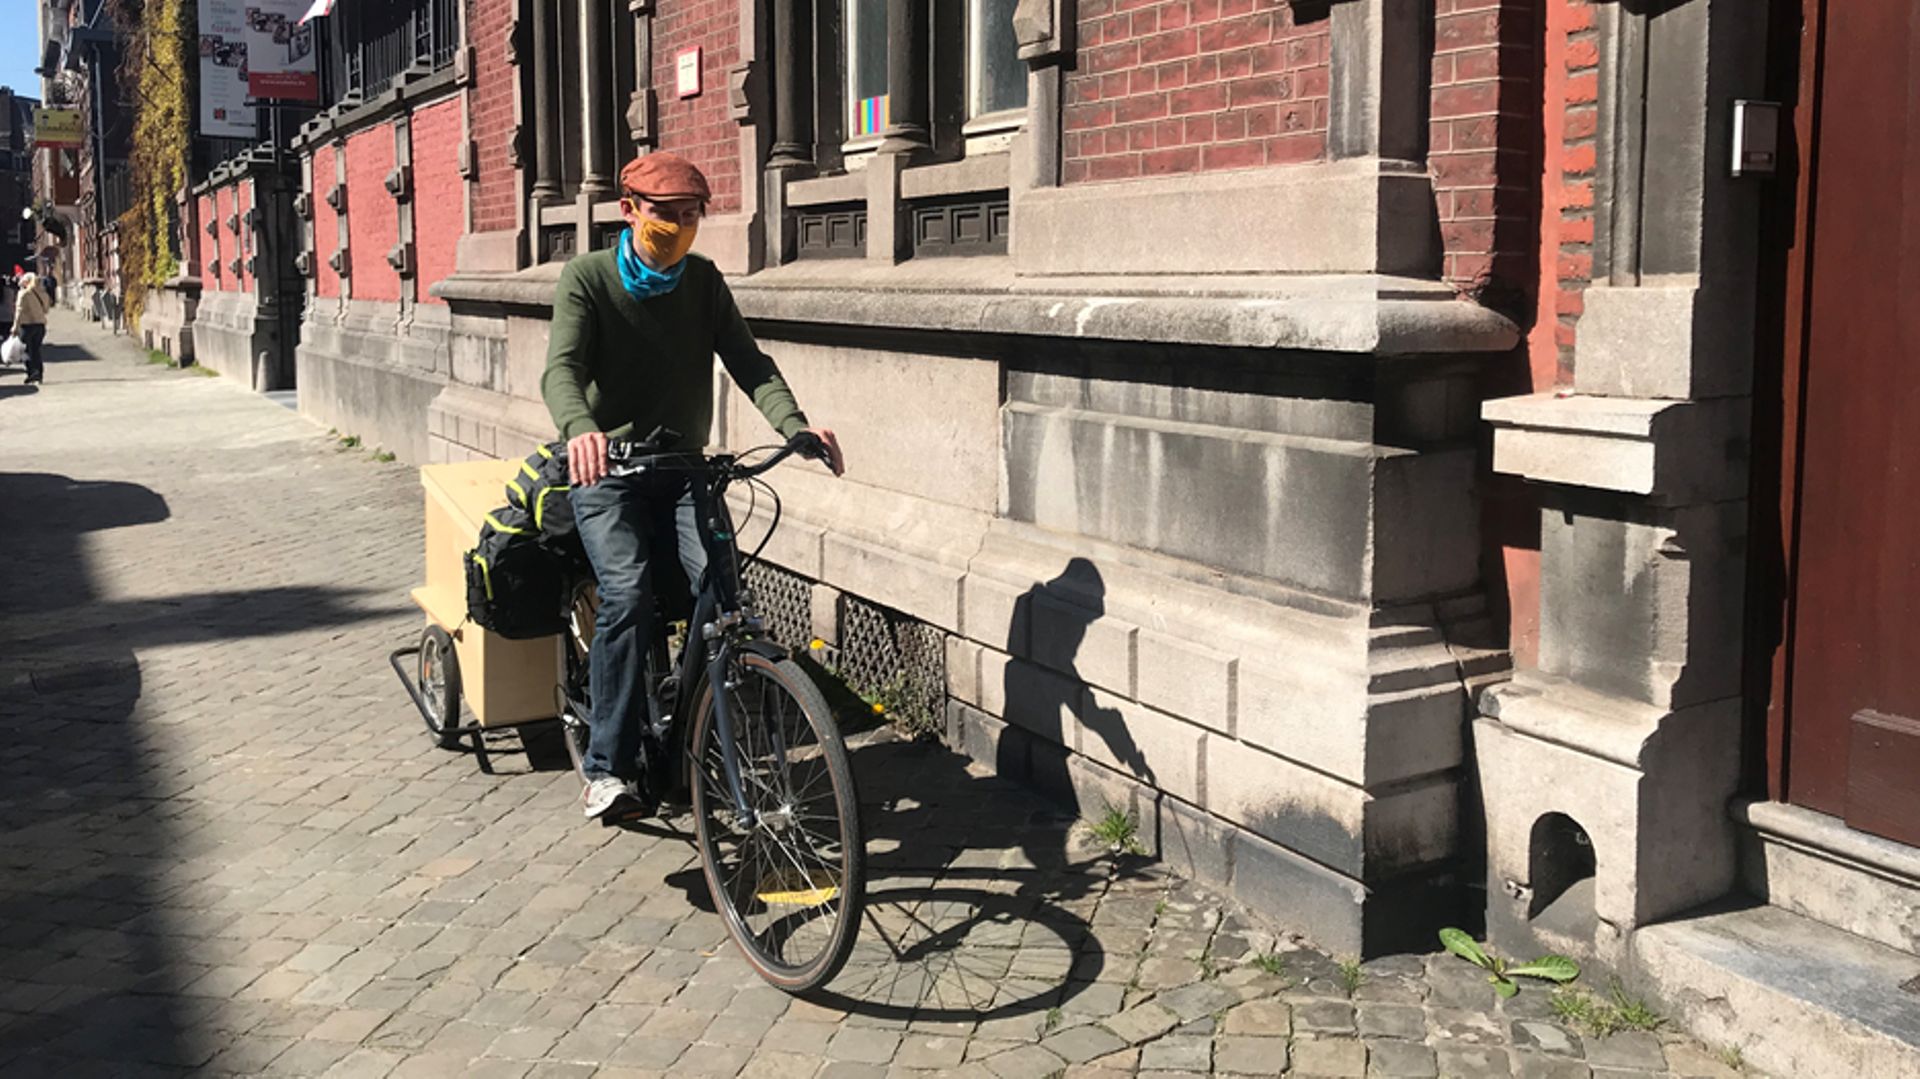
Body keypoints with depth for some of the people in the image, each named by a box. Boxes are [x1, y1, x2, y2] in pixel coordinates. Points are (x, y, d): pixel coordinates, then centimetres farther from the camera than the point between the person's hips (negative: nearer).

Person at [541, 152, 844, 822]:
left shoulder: (703, 281, 6)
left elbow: (747, 361, -5)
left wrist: (793, 424, -25)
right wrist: (580, 429, -43)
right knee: (629, 597, -25)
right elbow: (562, 367, -19)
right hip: (608, 473, -3)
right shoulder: (588, 278, -5)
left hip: (683, 470, 3)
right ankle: (609, 765, -15)